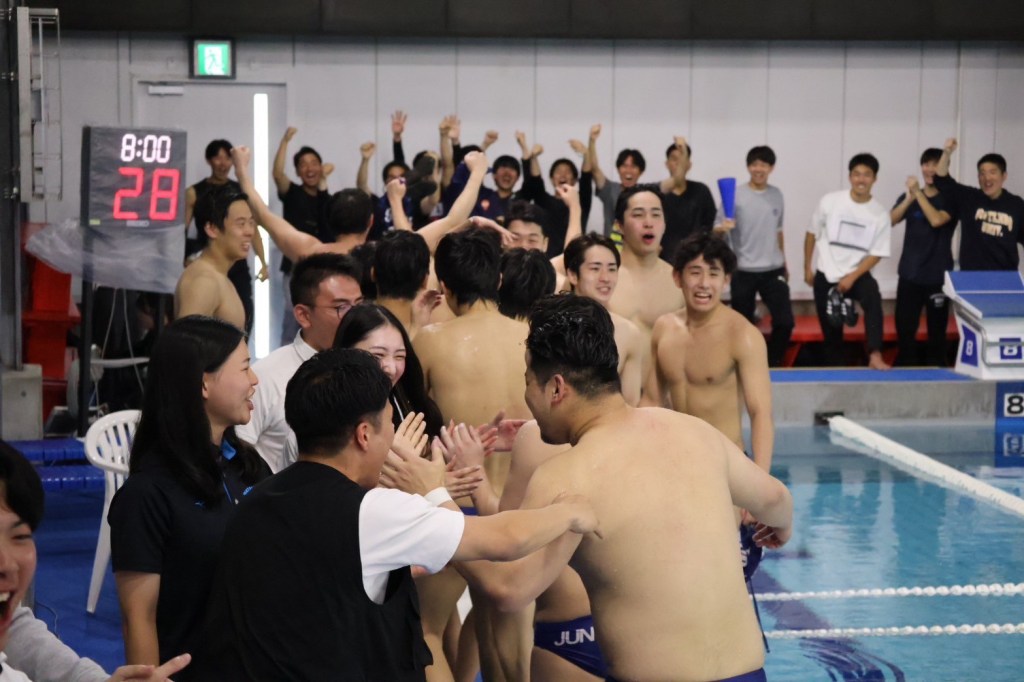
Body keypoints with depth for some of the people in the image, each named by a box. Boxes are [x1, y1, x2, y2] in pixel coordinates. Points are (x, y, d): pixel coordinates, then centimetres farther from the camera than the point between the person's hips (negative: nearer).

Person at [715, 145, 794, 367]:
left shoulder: (776, 195, 7)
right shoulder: (735, 195, -7)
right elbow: (716, 229, -9)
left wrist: (784, 263, 24)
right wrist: (723, 227, -33)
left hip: (773, 270, 3)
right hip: (743, 272, -3)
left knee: (785, 321, -3)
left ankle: (772, 365, 14)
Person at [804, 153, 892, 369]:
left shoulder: (880, 214, -8)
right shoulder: (830, 201, -7)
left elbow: (877, 253, -6)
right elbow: (812, 234, 5)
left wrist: (852, 277, -16)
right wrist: (807, 268, 6)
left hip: (857, 273, -1)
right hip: (826, 275, 1)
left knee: (872, 296, -33)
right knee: (831, 330, 5)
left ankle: (875, 355, -39)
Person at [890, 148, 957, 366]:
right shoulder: (908, 196, 8)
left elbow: (936, 220, -20)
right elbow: (890, 221, -6)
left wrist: (918, 193, -19)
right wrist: (909, 198, -19)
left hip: (937, 276, -2)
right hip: (909, 274, 2)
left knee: (937, 330, 4)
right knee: (904, 329, -1)